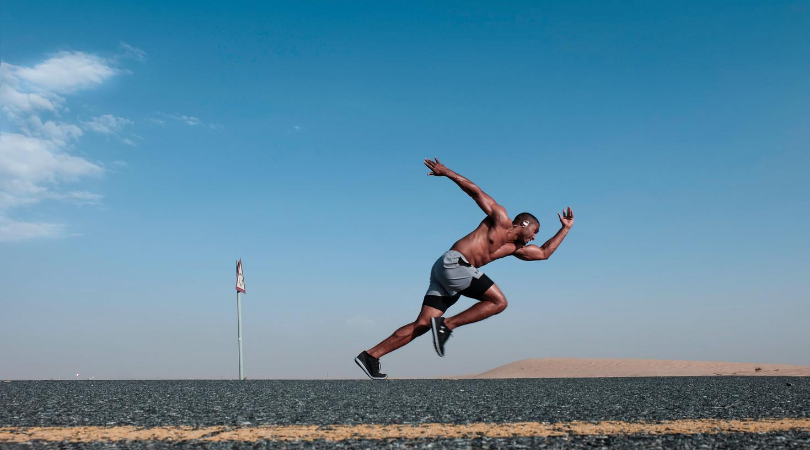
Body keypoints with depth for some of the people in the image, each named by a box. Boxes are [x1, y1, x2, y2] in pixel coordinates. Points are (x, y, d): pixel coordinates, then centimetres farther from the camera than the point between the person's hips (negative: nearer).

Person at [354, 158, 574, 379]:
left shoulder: (514, 248, 28)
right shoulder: (500, 218, 7)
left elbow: (543, 253, 35)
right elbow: (475, 190, 6)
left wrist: (565, 229, 38)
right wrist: (447, 172, 2)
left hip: (446, 270, 8)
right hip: (453, 262, -8)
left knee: (422, 324, -3)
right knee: (499, 301, -7)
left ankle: (370, 355, -7)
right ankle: (446, 325, -12)